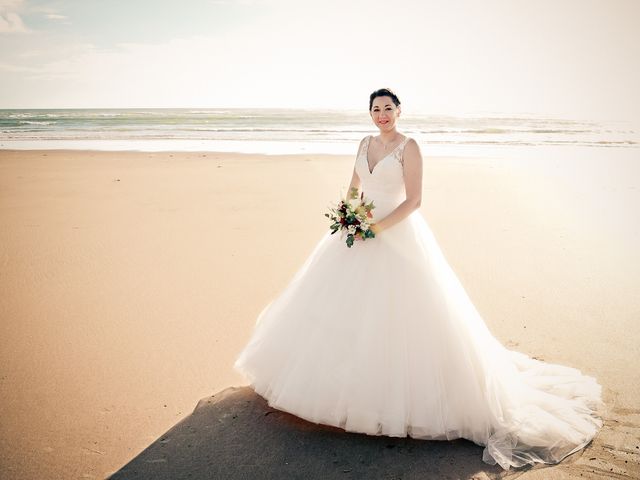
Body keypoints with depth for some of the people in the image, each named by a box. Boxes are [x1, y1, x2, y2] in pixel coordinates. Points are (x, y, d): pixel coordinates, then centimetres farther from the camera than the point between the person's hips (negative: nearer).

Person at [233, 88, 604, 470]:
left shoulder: (409, 147, -9)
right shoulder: (366, 144, 11)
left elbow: (414, 200, -14)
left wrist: (378, 227, -19)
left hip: (396, 238, -7)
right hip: (361, 233, 7)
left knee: (397, 313, -5)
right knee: (344, 307, 11)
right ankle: (344, 374, 28)